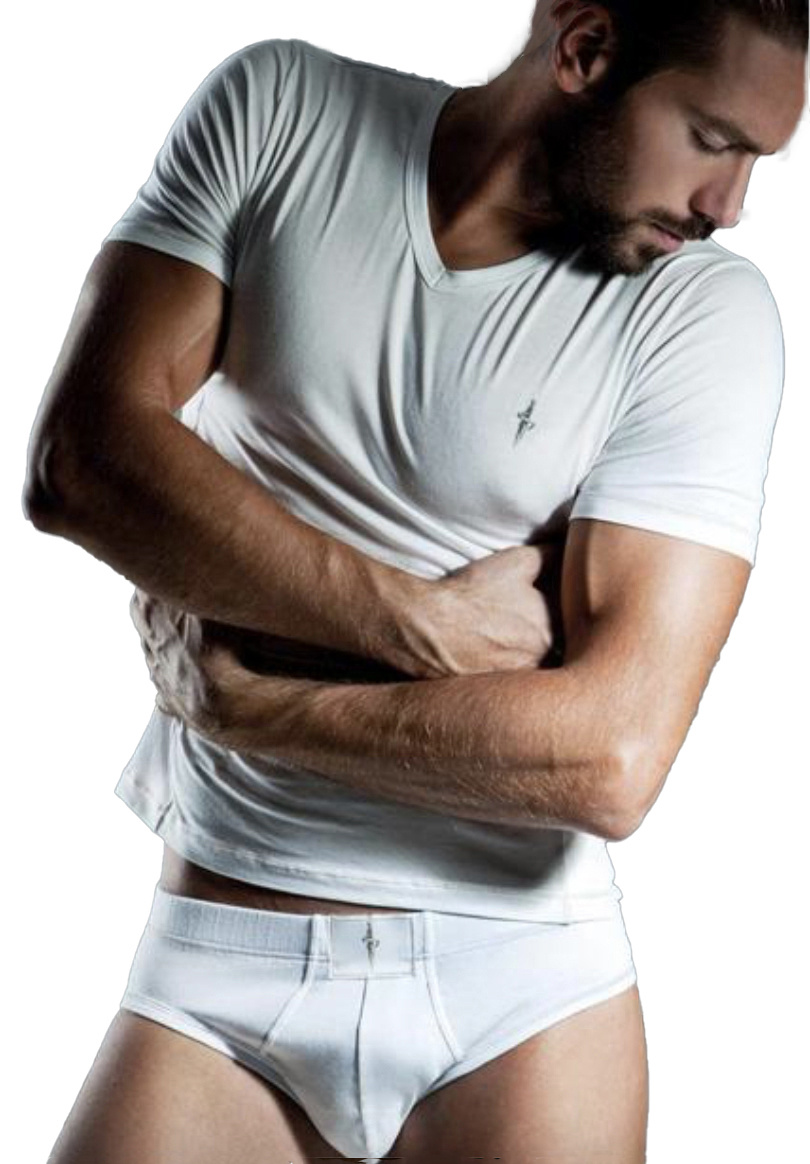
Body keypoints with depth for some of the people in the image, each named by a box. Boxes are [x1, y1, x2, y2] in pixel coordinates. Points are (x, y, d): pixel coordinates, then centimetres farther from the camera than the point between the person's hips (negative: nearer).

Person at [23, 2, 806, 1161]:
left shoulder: (708, 312, -10)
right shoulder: (278, 111, -3)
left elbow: (610, 760, -17)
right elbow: (78, 457, -12)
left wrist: (232, 698, -13)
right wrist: (421, 620, -16)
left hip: (524, 978, -1)